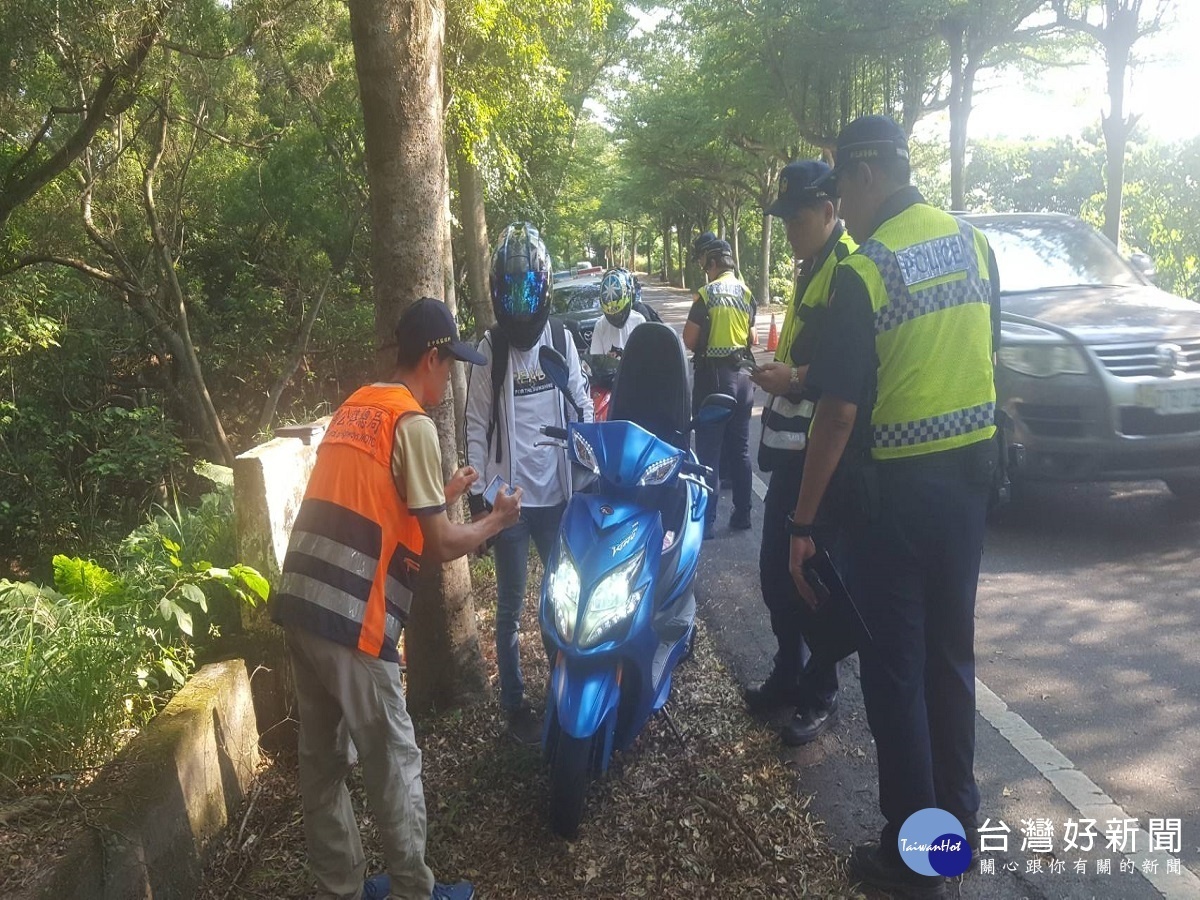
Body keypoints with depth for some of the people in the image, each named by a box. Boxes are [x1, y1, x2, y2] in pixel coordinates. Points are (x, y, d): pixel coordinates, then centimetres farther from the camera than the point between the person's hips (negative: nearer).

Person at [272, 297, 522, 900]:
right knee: (393, 763, 8)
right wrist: (497, 520, 7)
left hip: (298, 604, 9)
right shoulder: (413, 423, -10)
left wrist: (442, 495, 27)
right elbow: (437, 546, -9)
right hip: (351, 618, -9)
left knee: (322, 759, 17)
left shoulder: (353, 408, 16)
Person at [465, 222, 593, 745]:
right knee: (511, 607, 7)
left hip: (557, 491, 3)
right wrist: (477, 492, -7)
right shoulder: (489, 349, -3)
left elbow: (583, 406, 8)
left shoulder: (560, 337, 4)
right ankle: (513, 702, 22)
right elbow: (477, 424, -3)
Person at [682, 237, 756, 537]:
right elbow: (751, 338, 13)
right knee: (740, 448, 13)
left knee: (709, 450, -2)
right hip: (742, 374, 6)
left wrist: (702, 348, 6)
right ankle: (742, 514, 20)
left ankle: (706, 520, 1)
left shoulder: (707, 294, -12)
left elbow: (689, 340, -14)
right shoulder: (747, 294, 6)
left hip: (714, 375, -6)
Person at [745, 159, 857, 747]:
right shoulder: (811, 268, 18)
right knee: (775, 567, 16)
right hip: (791, 446, 10)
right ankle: (788, 673, 32)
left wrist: (796, 380, -21)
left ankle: (821, 694, 17)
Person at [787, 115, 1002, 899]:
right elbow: (985, 358, 13)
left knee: (896, 665, 5)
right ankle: (959, 812, 34)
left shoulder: (862, 272, -17)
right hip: (971, 468, 7)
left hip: (898, 484, -7)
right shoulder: (977, 244, 5)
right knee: (952, 649, 18)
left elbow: (840, 411, -19)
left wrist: (803, 522, -13)